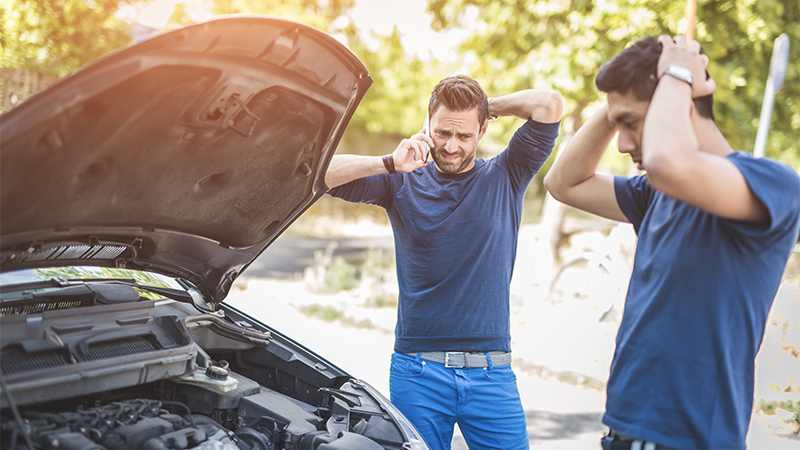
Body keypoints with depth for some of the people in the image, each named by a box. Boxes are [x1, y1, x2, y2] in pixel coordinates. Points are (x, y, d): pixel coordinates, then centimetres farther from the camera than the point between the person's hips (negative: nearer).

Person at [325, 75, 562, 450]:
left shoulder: (504, 179, 5)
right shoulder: (403, 184, 5)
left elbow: (550, 105, -5)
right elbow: (320, 174, -3)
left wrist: (489, 106, 5)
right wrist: (390, 164, -10)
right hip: (417, 372, 0)